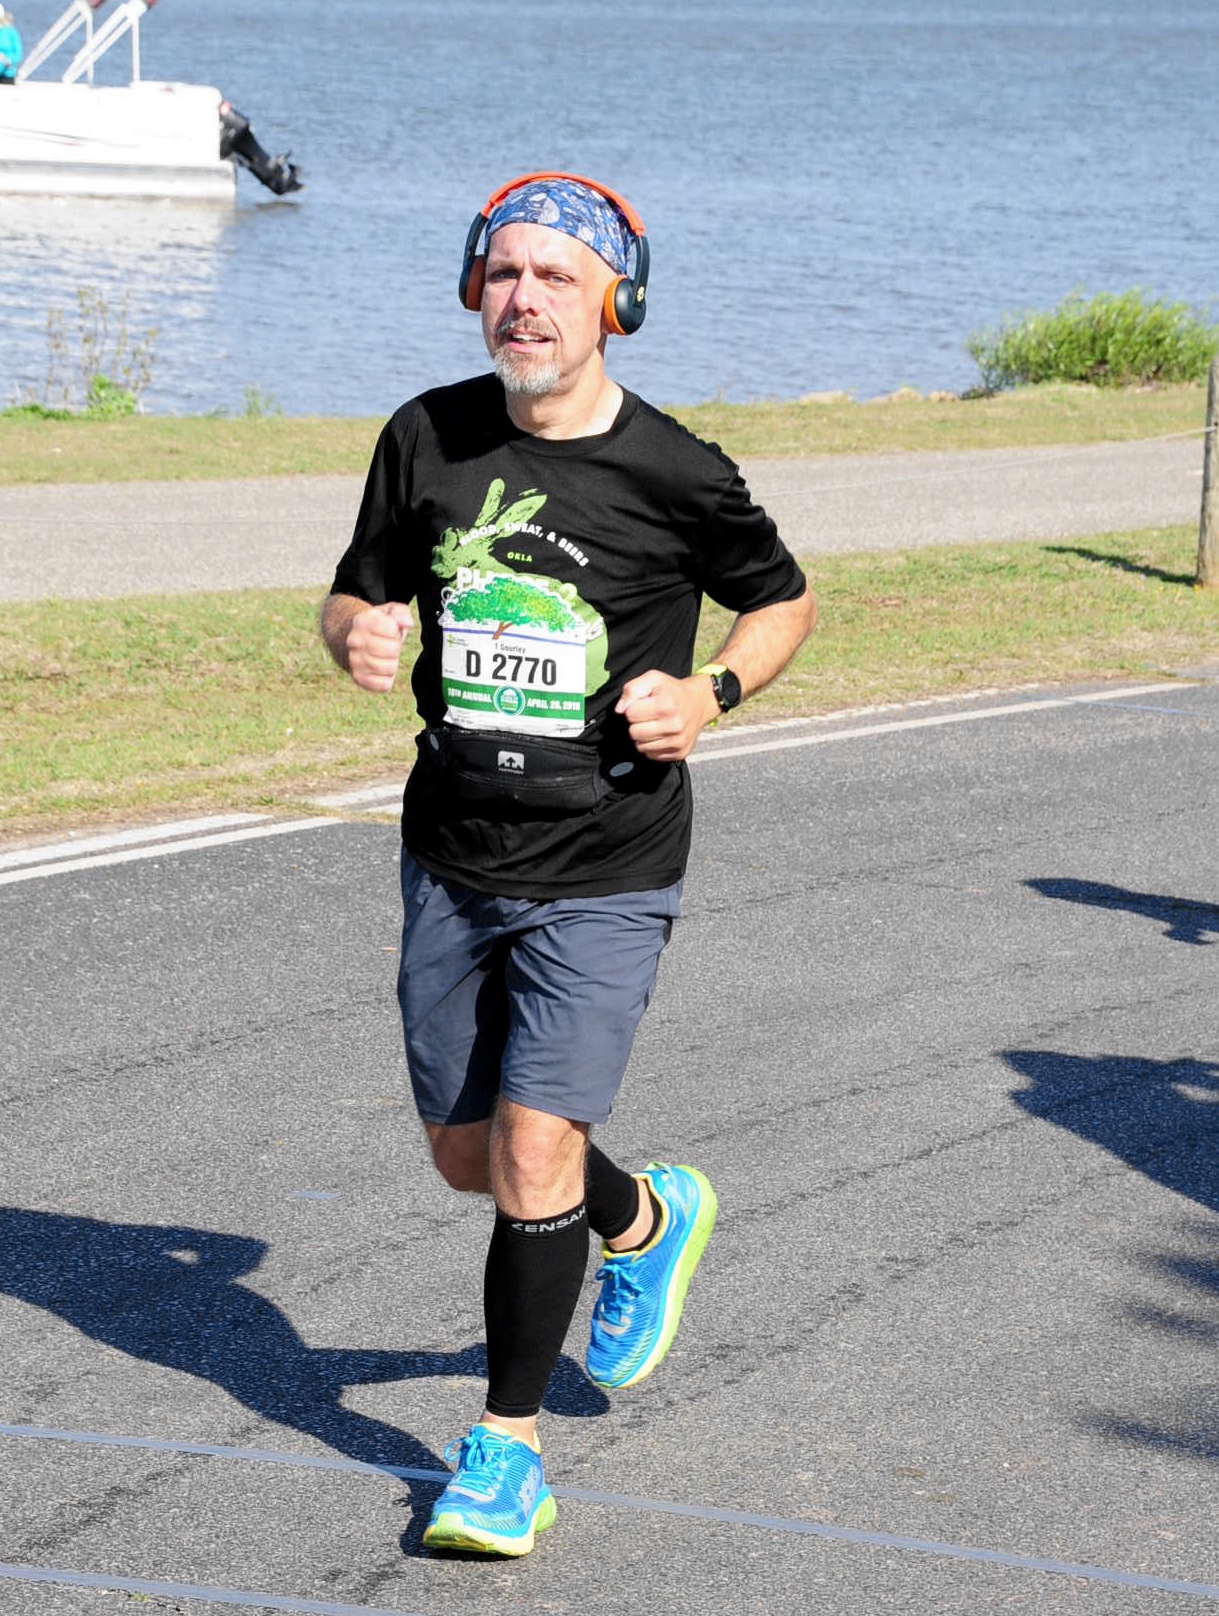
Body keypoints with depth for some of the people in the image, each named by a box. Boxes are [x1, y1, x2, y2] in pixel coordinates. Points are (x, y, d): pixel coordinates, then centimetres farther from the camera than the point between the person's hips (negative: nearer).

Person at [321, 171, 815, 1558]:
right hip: (453, 859, 5)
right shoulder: (427, 441, -2)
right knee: (467, 1155, 15)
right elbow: (358, 593, 10)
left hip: (603, 877, -4)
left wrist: (711, 693, -11)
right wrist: (358, 635, -13)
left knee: (534, 1156, -13)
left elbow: (782, 599, 7)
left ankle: (509, 1447, 4)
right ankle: (647, 1221, 46)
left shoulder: (673, 474, -10)